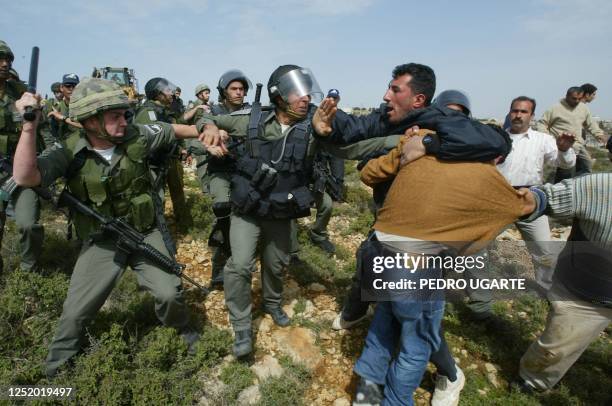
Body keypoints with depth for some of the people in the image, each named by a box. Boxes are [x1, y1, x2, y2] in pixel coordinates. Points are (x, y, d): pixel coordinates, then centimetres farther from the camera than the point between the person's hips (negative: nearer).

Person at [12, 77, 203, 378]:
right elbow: (25, 178, -30)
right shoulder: (69, 151, -16)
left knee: (169, 293, -3)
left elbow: (173, 130, 4)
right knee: (76, 310, 8)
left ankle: (183, 331, 30)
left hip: (145, 234, 1)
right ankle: (57, 370, 37)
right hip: (101, 243, 0)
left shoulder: (136, 137, -12)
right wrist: (29, 126, -36)